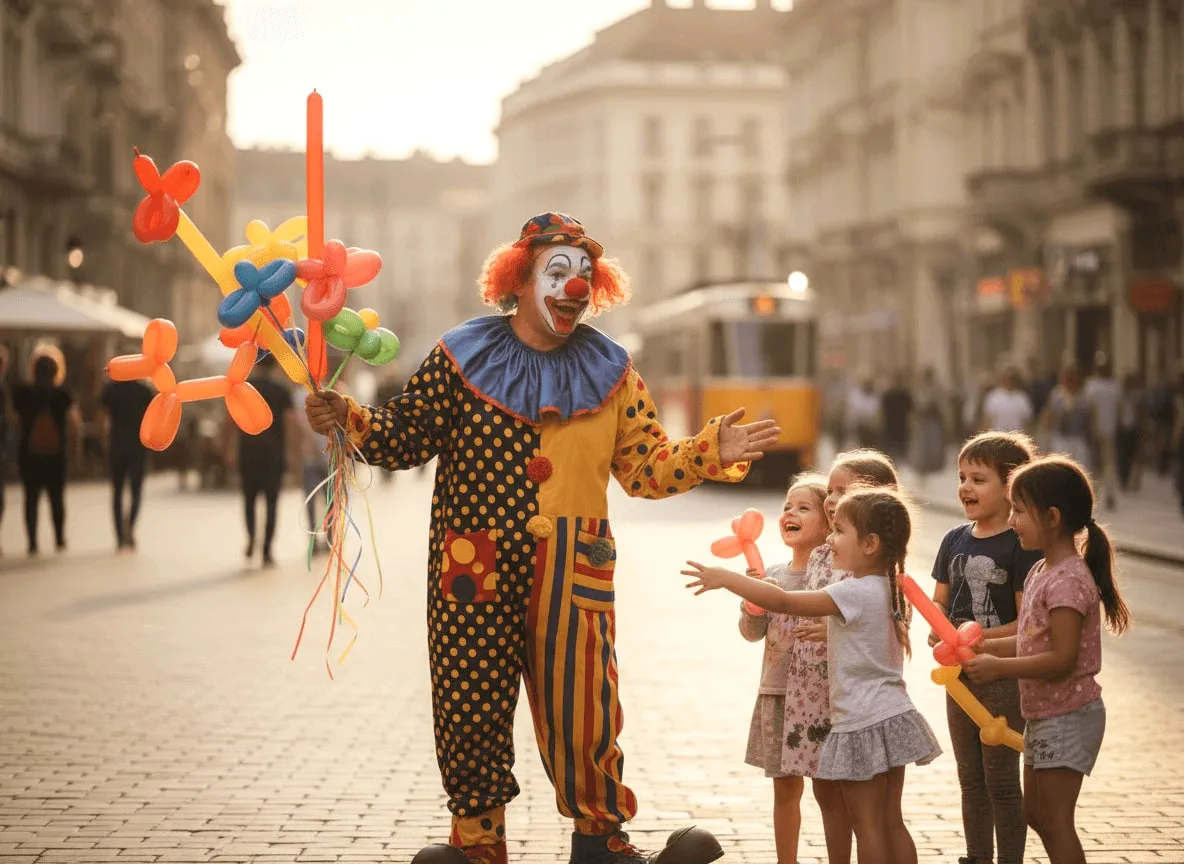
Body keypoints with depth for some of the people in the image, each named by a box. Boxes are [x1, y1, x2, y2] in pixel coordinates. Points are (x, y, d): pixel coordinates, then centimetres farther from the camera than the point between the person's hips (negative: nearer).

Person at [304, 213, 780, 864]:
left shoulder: (609, 371, 9)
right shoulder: (463, 357, 4)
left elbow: (646, 467, 7)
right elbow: (406, 437, 1)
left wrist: (708, 454, -7)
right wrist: (349, 420, -16)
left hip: (574, 577, 1)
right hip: (474, 577, -1)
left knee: (581, 712, 2)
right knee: (471, 711, 4)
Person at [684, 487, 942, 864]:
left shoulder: (855, 593, -20)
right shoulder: (886, 589, 8)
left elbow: (783, 601, -21)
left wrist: (726, 578, -14)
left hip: (863, 726, -9)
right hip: (892, 717, 9)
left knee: (867, 825, -1)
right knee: (891, 823, 12)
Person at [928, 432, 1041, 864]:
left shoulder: (1021, 545, -14)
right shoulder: (955, 540, 7)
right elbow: (939, 602, 13)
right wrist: (938, 630, -7)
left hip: (1004, 675, -7)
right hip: (960, 674, 7)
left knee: (1001, 780, 1)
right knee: (970, 778, 17)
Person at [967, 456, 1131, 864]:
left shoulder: (1067, 581, -22)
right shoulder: (1041, 572, 9)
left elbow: (1063, 659, -26)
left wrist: (999, 668, -21)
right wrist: (984, 646, 4)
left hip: (1067, 718, -10)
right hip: (1044, 716, 10)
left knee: (1055, 821, -4)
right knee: (1036, 814, 18)